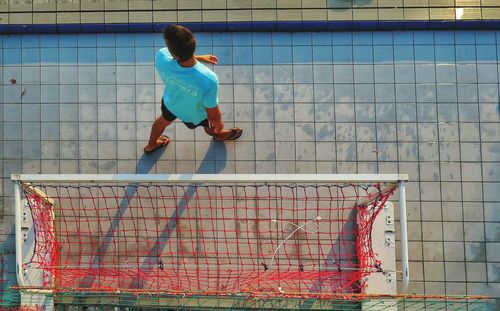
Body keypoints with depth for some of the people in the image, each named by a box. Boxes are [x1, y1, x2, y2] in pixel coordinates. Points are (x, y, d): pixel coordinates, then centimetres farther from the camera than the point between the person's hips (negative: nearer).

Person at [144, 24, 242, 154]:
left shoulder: (162, 57, -38)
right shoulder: (208, 80, -48)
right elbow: (213, 116, -29)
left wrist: (198, 58, -1)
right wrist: (219, 124, -6)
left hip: (170, 103, 3)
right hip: (195, 115, -3)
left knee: (164, 119, 39)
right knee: (210, 127, 35)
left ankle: (151, 145, 69)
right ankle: (218, 135, 71)